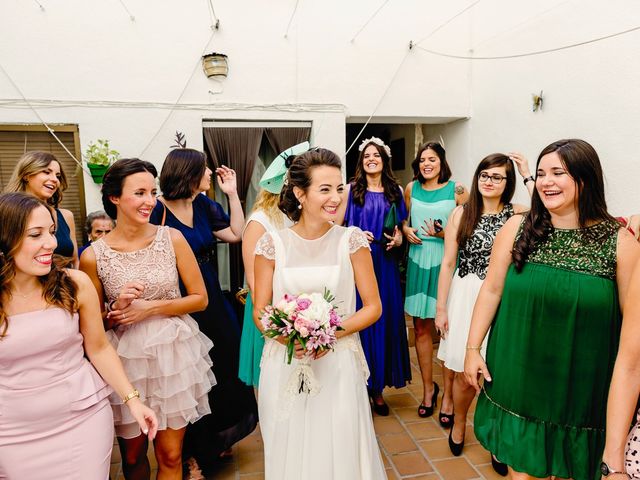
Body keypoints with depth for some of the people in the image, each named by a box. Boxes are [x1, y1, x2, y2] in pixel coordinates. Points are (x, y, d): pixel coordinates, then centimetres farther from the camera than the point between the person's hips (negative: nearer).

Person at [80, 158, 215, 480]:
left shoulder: (172, 238, -7)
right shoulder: (93, 256, -8)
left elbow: (200, 298, -3)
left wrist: (150, 308, -13)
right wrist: (117, 310, -18)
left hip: (174, 353, 0)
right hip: (127, 360, 0)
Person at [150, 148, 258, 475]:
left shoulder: (203, 205, 3)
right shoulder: (158, 210, -15)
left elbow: (236, 234, 4)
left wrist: (232, 192, 2)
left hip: (211, 299, 6)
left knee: (223, 365, 16)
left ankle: (216, 441, 42)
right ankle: (194, 452, 34)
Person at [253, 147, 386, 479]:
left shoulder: (351, 240, -4)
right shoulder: (272, 244, -4)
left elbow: (373, 307, -1)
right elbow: (259, 312, 0)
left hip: (337, 367, 0)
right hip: (285, 367, 1)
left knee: (340, 452, 12)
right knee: (289, 451, 16)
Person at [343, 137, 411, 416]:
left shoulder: (395, 191, 11)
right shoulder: (352, 190, 3)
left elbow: (400, 227, 17)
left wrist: (398, 239, -3)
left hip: (386, 264, 3)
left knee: (385, 320, 6)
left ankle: (378, 388, 21)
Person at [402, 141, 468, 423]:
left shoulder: (457, 189, -2)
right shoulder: (411, 188, 9)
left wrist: (444, 233, -16)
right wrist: (406, 230, 0)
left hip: (446, 264, -3)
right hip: (418, 262, 3)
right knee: (421, 327, 9)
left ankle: (448, 394, 18)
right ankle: (428, 387, 27)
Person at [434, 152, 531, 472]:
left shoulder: (518, 214, 3)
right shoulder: (462, 213, 2)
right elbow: (448, 263, 1)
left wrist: (528, 176, -10)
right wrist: (441, 307, -1)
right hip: (466, 298, 0)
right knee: (464, 373, 8)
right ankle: (459, 423, 38)